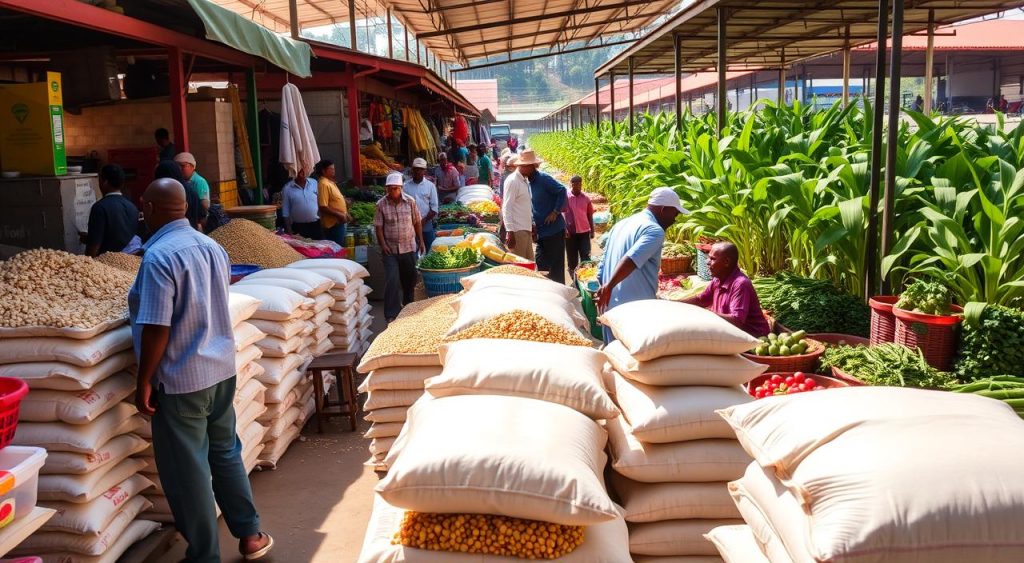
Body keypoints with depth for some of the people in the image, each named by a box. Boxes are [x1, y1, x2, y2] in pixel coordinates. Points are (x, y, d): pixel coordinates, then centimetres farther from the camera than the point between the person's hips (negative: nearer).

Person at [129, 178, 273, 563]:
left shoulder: (159, 256, -19)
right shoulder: (213, 248, 4)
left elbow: (156, 328, -21)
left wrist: (144, 381, -11)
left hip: (180, 381, -7)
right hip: (222, 370, 7)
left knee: (188, 469, 5)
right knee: (226, 452, 19)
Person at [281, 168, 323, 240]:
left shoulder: (314, 183, 3)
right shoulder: (287, 188, -4)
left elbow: (320, 203, 9)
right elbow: (285, 212, -1)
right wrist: (289, 230, -4)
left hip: (315, 225, 2)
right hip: (298, 227, -2)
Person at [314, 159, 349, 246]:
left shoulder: (330, 182, 14)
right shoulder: (323, 184, -17)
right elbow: (323, 207, -23)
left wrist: (345, 214, 16)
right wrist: (339, 215, -23)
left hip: (340, 222, 10)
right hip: (334, 224, -10)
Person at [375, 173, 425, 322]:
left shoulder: (410, 202, -3)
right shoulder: (381, 204, -6)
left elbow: (417, 223, 5)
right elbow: (378, 227, -2)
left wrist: (421, 241, 6)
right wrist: (383, 244, -11)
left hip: (409, 247, 2)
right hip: (390, 249, -2)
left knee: (410, 278, 15)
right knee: (391, 280, -8)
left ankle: (408, 305, 38)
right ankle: (391, 314, -2)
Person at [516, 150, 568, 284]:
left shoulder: (543, 179, -15)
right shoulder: (530, 183, 12)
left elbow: (562, 191, -21)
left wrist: (555, 212, -20)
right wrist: (533, 223, 11)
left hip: (554, 230, -9)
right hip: (541, 232, 9)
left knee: (555, 266, -1)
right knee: (541, 264, 11)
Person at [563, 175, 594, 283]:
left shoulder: (585, 198, 3)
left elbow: (590, 215, 10)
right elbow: (561, 214, -1)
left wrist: (592, 230, 7)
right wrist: (564, 229, -9)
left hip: (584, 231, 1)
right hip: (570, 232, -1)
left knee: (585, 257, -4)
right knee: (572, 258, 7)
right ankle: (574, 280, 18)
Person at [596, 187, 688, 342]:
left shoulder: (621, 224, 17)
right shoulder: (654, 230, -11)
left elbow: (602, 270, 19)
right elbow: (631, 261, -27)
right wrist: (609, 287, -33)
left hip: (610, 308, 8)